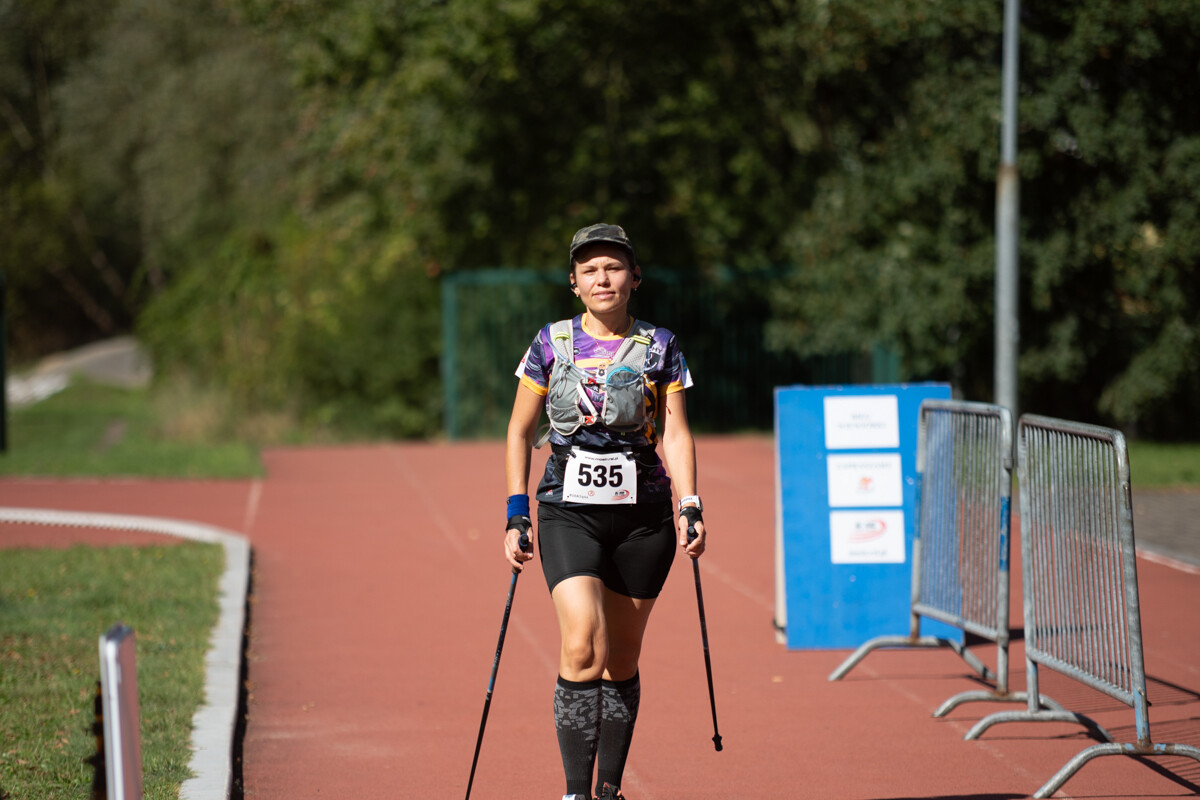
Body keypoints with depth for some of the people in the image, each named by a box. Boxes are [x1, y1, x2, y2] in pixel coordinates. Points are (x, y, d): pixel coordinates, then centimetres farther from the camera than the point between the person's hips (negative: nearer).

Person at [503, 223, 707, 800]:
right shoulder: (552, 345, 3)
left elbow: (676, 434, 1)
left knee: (622, 659, 7)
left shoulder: (659, 348, 4)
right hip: (568, 513, -1)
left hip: (643, 515, 1)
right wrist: (517, 514, 1)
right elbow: (520, 433, 9)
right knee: (582, 648, -18)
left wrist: (689, 509, -11)